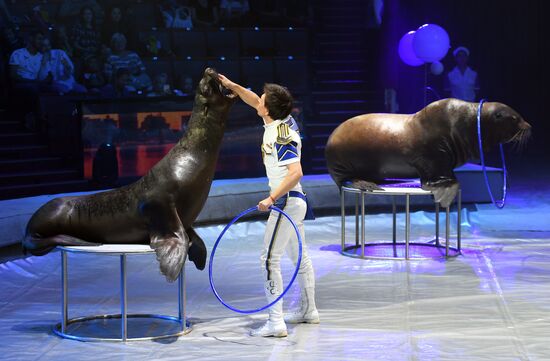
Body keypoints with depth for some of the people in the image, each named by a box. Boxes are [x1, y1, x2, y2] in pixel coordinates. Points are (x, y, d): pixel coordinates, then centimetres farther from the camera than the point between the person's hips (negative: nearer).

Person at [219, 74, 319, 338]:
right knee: (300, 256, 19)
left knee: (270, 260, -12)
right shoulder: (273, 124, 6)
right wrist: (231, 85, 16)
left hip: (286, 202, -11)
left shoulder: (283, 136, -21)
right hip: (296, 201, 11)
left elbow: (295, 173, -29)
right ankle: (308, 311, 31)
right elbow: (253, 101, 23)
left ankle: (276, 323, -16)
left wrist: (272, 198, -30)